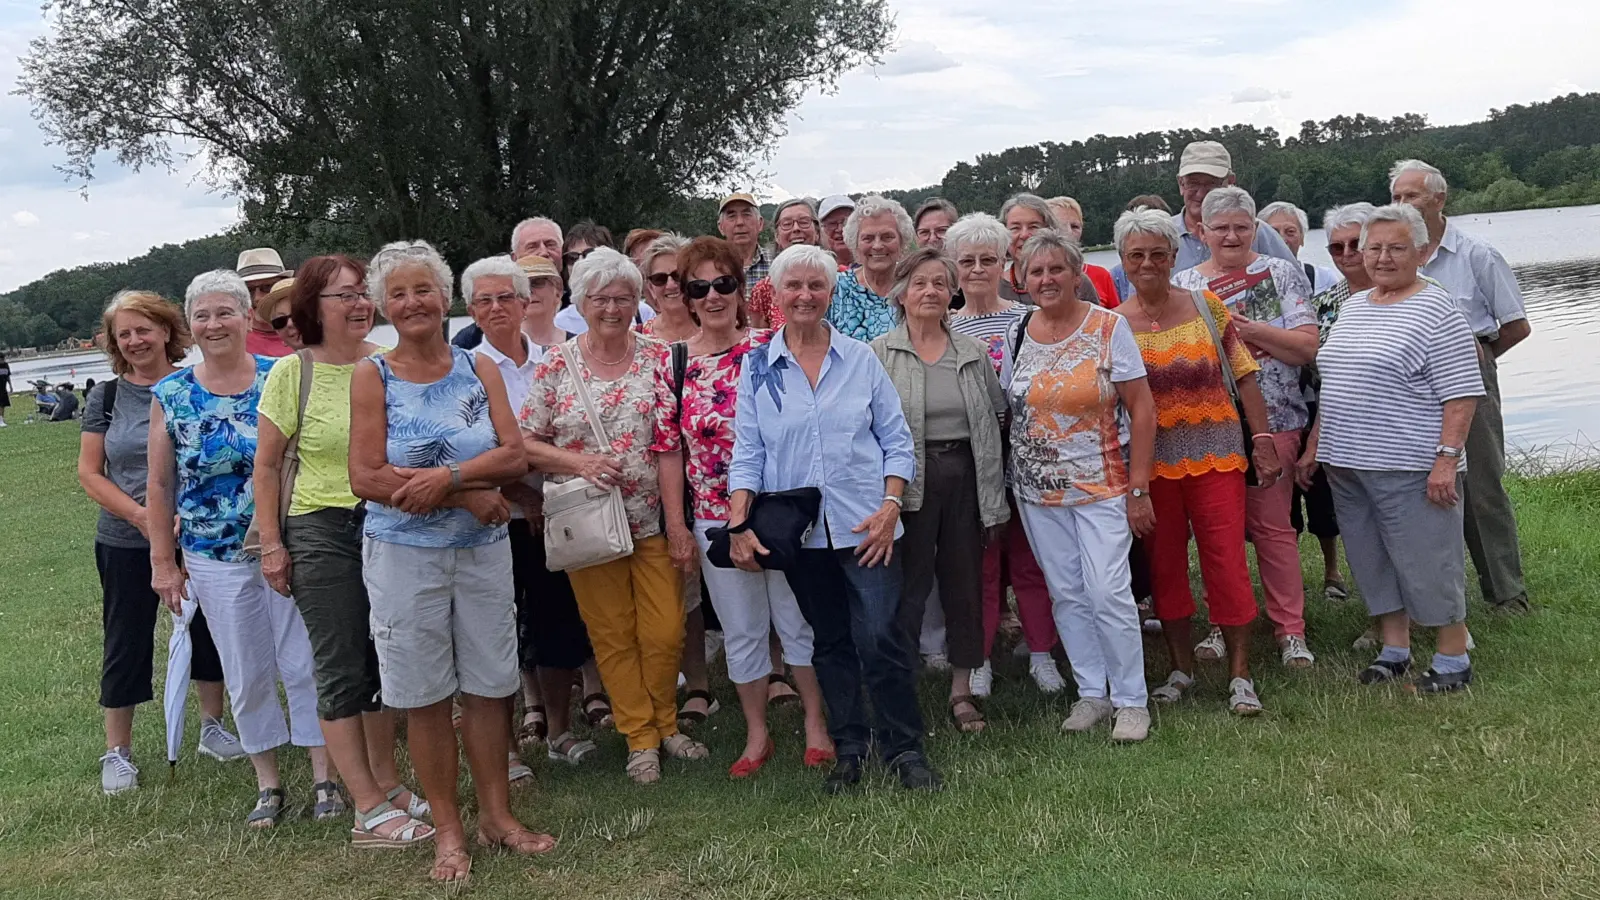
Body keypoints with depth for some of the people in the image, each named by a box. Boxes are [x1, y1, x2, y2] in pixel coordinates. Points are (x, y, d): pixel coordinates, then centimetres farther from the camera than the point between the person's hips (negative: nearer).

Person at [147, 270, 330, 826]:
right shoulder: (170, 395, 1)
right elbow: (159, 485, 6)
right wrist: (163, 562, 4)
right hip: (215, 560, 2)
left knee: (305, 664, 3)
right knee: (246, 676, 10)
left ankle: (324, 775, 18)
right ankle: (268, 784, 24)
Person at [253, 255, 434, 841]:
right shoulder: (292, 372, -6)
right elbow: (266, 466, -2)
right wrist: (271, 543, -6)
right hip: (323, 532, -3)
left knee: (384, 661, 13)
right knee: (342, 670, 1)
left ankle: (386, 785, 29)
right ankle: (369, 812, 9)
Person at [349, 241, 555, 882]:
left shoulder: (480, 370, 4)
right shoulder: (372, 375, -3)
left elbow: (514, 457, -5)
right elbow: (367, 478, -12)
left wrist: (446, 475, -22)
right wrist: (470, 495, -14)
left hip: (483, 549, 2)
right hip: (404, 554, -2)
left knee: (490, 684, 8)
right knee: (424, 694, 6)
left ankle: (496, 814, 24)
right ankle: (448, 829, 20)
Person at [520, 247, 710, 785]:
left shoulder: (657, 358, -1)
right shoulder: (554, 366, -2)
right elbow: (524, 442, 0)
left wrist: (678, 523, -9)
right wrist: (578, 462, -16)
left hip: (652, 518, 0)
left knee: (666, 632, 4)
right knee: (612, 636, 8)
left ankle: (664, 724, 28)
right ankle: (641, 739, 23)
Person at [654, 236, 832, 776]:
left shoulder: (770, 349, -4)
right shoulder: (675, 364, -1)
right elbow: (669, 447, 1)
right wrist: (676, 523, -1)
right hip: (715, 517, 1)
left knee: (798, 620, 9)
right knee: (741, 631, 12)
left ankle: (815, 724, 26)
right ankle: (757, 735, 27)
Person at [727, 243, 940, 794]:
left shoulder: (861, 359, 4)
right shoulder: (757, 367, 5)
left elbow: (897, 441, 4)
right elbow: (747, 452, 4)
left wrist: (890, 507, -9)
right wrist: (738, 524, -7)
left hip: (866, 526, -1)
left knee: (880, 639, -8)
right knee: (829, 643, 11)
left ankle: (905, 749, 7)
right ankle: (848, 750, 23)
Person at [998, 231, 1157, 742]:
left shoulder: (1109, 328, -6)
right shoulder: (1017, 335, 5)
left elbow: (1142, 409, -7)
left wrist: (1138, 488, -11)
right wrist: (1007, 484, 5)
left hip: (1102, 484, -4)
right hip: (1037, 489, 4)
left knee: (1108, 592, -9)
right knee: (1066, 594, 8)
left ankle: (1131, 701, 7)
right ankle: (1091, 694, 21)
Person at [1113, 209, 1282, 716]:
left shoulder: (1207, 306, 1)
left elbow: (1244, 376, 2)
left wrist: (1262, 439, -5)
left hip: (1215, 455, -1)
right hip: (1150, 462, 1)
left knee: (1227, 561, -2)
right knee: (1163, 564, 9)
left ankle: (1240, 674, 8)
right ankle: (1181, 668, 24)